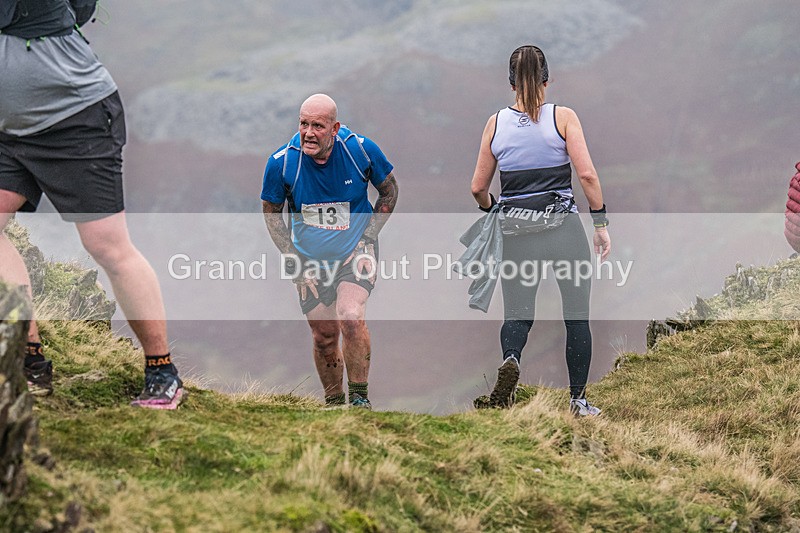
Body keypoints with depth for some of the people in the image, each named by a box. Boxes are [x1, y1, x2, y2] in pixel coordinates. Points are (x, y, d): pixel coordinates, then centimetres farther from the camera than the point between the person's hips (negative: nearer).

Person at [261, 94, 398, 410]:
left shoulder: (361, 150, -15)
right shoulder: (281, 162, -15)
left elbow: (389, 191, 3)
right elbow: (271, 212, 1)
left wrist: (368, 237, -5)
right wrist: (293, 260, -4)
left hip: (355, 253, -2)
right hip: (310, 260, 2)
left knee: (351, 318, -23)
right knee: (324, 336, 4)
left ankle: (360, 398, -10)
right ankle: (334, 404, 24)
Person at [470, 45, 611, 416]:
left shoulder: (496, 124, 3)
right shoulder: (563, 117, -4)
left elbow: (478, 188, 7)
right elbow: (586, 173, -12)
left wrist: (492, 211, 27)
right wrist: (601, 223, -5)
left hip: (516, 232, 2)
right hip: (565, 230, -2)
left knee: (517, 315, 10)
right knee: (577, 315, 12)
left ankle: (510, 358, -23)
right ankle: (578, 399, 15)